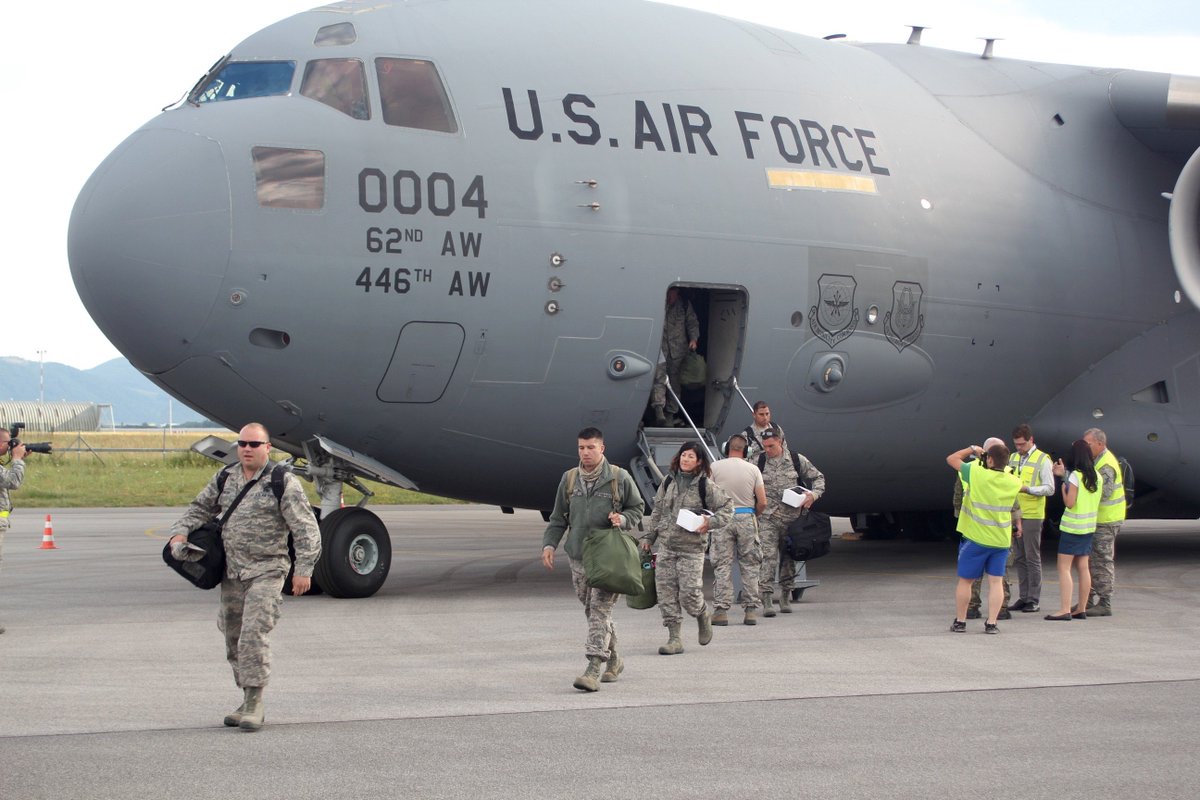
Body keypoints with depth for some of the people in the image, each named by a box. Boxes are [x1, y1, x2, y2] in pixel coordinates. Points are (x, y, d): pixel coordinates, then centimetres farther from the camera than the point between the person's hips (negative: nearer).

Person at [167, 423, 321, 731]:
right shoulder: (225, 478, 10)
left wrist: (303, 570, -14)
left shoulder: (283, 483, -6)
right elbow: (200, 508, 22)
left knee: (254, 634, -17)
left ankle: (254, 703, -13)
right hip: (231, 572, 6)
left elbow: (306, 529, -8)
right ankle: (249, 703, 20)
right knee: (234, 639, 9)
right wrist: (180, 533, 4)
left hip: (266, 571, -6)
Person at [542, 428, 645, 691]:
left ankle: (593, 669, -18)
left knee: (600, 610, -13)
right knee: (592, 611, 10)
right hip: (578, 556, 5)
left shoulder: (619, 478, -2)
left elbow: (637, 508, 10)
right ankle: (614, 661, 27)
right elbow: (558, 518, 13)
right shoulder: (569, 479, 8)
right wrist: (549, 544, 0)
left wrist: (622, 519, -11)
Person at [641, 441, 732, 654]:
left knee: (689, 594, -10)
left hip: (692, 548, -4)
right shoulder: (669, 482, 10)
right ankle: (674, 638, 5)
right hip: (666, 546, 4)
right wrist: (648, 537, 17)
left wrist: (711, 522, -14)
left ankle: (703, 615, 24)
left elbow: (727, 507, 1)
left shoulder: (706, 486, -3)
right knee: (666, 593, -1)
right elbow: (657, 512, 19)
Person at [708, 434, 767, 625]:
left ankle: (721, 610, -2)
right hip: (747, 518, 1)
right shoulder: (753, 469, 1)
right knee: (750, 567, 9)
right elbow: (762, 502, -2)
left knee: (722, 566, 3)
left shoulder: (715, 467, -2)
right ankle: (751, 610, 7)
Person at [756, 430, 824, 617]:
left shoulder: (797, 460, 4)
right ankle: (766, 599, -15)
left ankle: (786, 597, 21)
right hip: (768, 517, -2)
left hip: (792, 516, 2)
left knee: (789, 557, 9)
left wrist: (814, 494, -5)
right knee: (768, 556, -11)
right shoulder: (759, 461, 2)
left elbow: (818, 477, 13)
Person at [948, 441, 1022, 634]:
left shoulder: (976, 473, -16)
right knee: (996, 582, 7)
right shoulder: (1014, 482, -4)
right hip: (1001, 539, 3)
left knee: (965, 580, 9)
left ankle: (960, 621, 15)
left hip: (975, 538, -3)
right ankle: (991, 623, 2)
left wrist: (972, 449, 8)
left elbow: (951, 459, -3)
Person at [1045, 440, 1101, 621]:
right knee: (1083, 567, 12)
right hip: (1089, 526, 8)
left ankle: (1065, 610, -14)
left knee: (1064, 567, -7)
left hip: (1072, 526, -8)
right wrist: (1065, 475, 18)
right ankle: (1081, 609, 14)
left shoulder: (1075, 476, -16)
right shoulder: (1096, 476, 6)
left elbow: (1070, 503, -19)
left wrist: (1063, 488, -1)